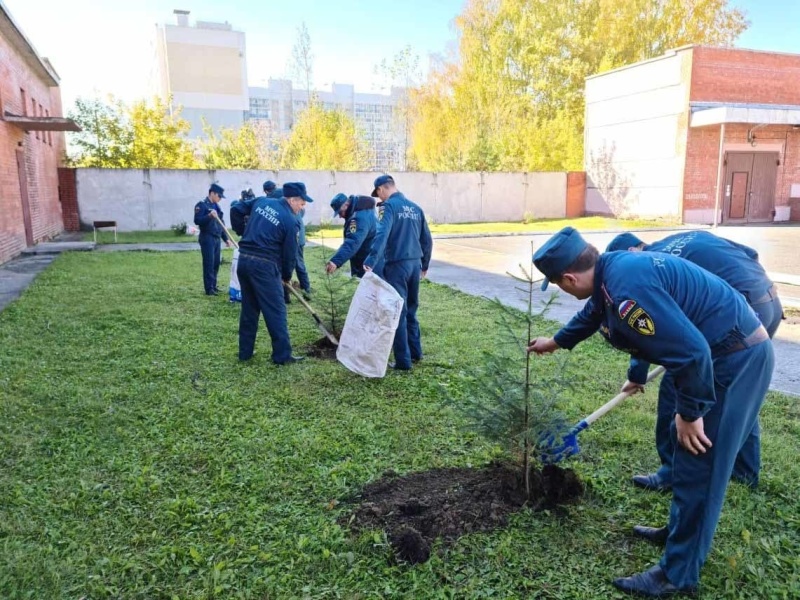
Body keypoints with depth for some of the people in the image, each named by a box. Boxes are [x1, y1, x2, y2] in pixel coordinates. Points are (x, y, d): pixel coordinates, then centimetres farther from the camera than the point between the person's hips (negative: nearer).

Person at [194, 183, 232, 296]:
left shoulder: (216, 206, 17)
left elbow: (221, 224, 20)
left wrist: (226, 238, 15)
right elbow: (197, 221, -16)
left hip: (217, 239, 8)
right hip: (207, 238, -7)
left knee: (216, 263, 9)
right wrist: (209, 216, -29)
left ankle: (213, 285, 18)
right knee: (209, 264, -7)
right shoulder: (201, 205, -6)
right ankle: (209, 288, -3)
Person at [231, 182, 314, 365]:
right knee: (276, 311, 0)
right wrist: (287, 276, 11)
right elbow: (290, 253, -3)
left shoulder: (261, 201, 10)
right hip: (264, 265, -7)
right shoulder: (290, 220, -8)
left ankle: (245, 352, 22)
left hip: (244, 259, 7)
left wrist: (244, 233, 28)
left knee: (249, 308, 16)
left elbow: (236, 209, 21)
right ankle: (282, 355, 3)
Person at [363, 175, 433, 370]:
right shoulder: (415, 208, 14)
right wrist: (425, 265, 27)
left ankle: (403, 360, 4)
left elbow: (382, 235, -24)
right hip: (415, 263, 7)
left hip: (397, 264, -7)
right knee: (411, 310, 19)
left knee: (398, 312, 0)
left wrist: (370, 261, -32)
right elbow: (427, 239, 17)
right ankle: (415, 352, 27)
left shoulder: (389, 206, -8)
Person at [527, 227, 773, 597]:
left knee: (697, 466, -1)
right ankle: (684, 531, 40)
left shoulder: (626, 287, -29)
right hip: (729, 351, 10)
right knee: (689, 458, 22)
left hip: (735, 359, -10)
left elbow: (689, 350, -31)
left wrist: (689, 412, -17)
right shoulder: (612, 270, 5)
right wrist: (557, 341, 42)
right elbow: (592, 314, 26)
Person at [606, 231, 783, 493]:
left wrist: (636, 376, 19)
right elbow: (750, 254, 21)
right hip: (771, 302, 9)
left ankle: (673, 474, 12)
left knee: (676, 386, 3)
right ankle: (746, 470, 36)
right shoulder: (689, 239, 20)